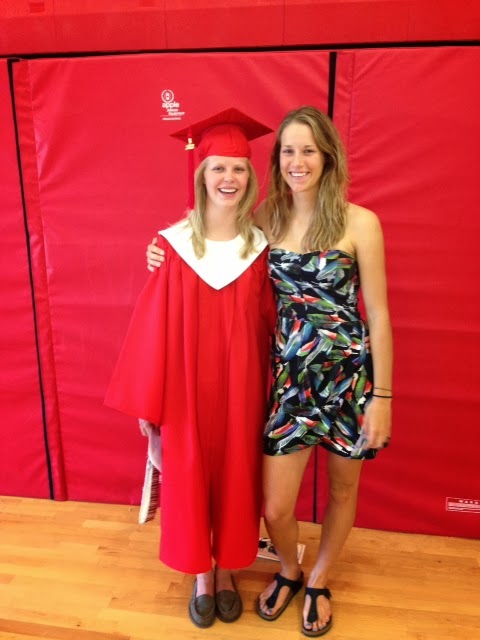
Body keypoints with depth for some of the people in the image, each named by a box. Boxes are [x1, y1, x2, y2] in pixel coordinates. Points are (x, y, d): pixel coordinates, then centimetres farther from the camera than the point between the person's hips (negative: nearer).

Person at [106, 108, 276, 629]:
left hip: (240, 389, 1)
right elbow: (153, 326, -7)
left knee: (235, 476, 15)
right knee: (189, 479, 13)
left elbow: (270, 323, 1)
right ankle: (201, 574, 38)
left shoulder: (260, 246, -3)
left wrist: (272, 391, 1)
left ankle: (226, 570, 40)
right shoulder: (174, 243, -7)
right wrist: (146, 401, -6)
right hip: (187, 388, -1)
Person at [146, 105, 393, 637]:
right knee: (274, 508, 5)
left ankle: (318, 582, 46)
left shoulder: (359, 222, -8)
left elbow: (378, 313, -6)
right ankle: (288, 572, 41)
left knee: (342, 490, 17)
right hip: (289, 377, 2)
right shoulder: (266, 219, 2)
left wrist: (382, 395, -7)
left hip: (350, 375, -1)